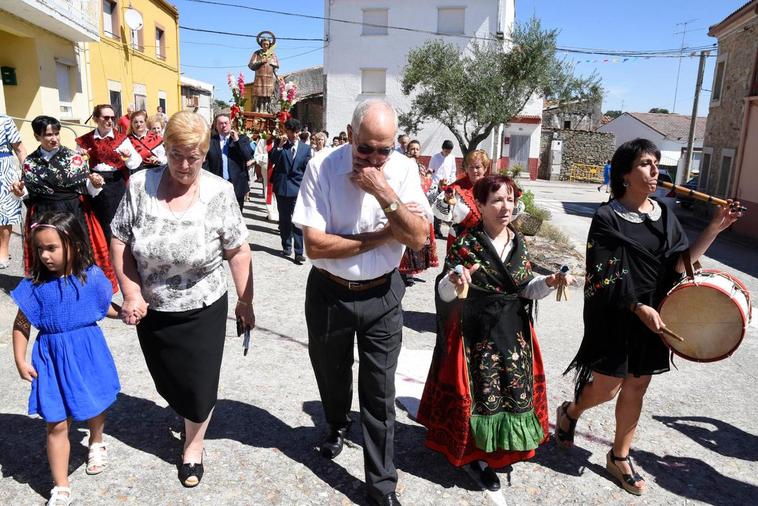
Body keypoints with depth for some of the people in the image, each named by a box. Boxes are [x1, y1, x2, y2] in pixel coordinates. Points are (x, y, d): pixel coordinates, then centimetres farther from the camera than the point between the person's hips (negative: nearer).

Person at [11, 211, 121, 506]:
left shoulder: (91, 276, -9)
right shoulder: (35, 285, -10)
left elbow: (106, 307, 8)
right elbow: (21, 325, -1)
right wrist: (20, 361, -3)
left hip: (88, 353, 1)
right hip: (53, 359, -1)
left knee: (96, 406, 21)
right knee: (57, 424, 3)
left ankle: (96, 444, 55)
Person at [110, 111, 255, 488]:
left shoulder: (219, 192, -13)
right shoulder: (139, 186, -8)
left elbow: (238, 252, -8)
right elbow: (119, 242, -2)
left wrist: (245, 302, -4)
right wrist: (131, 293, -8)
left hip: (203, 310, -2)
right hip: (152, 310, 3)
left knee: (199, 385, 8)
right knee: (167, 382, 20)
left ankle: (194, 445, 36)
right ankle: (189, 415, 54)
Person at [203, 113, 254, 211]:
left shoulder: (242, 139, 6)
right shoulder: (210, 140, 4)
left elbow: (249, 156, -9)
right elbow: (205, 163, 2)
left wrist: (236, 140, -13)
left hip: (237, 185, 0)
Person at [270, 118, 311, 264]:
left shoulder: (305, 147, 5)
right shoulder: (279, 143, 4)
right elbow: (273, 160, -8)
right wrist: (280, 146, -18)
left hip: (298, 188, -1)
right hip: (282, 187, 1)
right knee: (284, 219, 13)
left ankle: (299, 253, -5)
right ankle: (286, 246, 28)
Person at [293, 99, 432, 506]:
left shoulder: (404, 169, -9)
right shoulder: (322, 168, -17)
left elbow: (418, 239, -16)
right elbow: (315, 245, -23)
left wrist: (384, 192, -28)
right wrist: (384, 235, -20)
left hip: (382, 295, 0)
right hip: (329, 293, 0)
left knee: (379, 393, 6)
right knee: (331, 373, 23)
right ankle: (337, 424, 57)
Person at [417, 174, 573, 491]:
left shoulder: (518, 242, 4)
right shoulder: (466, 243, -13)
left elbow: (525, 288, 10)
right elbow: (444, 292, -14)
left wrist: (549, 282, -8)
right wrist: (454, 281, -36)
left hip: (514, 333, 6)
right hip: (476, 334, -5)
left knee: (514, 392, 13)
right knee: (480, 395, 4)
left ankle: (498, 451, 37)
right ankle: (475, 455, 27)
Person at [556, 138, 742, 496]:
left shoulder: (664, 215, 5)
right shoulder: (607, 218, -13)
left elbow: (678, 265, 1)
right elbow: (603, 278, -15)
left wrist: (714, 230, -8)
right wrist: (638, 308, -22)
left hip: (652, 317, 6)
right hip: (615, 319, -5)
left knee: (635, 388, 13)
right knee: (605, 389, 4)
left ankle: (620, 457, 30)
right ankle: (569, 412, 36)